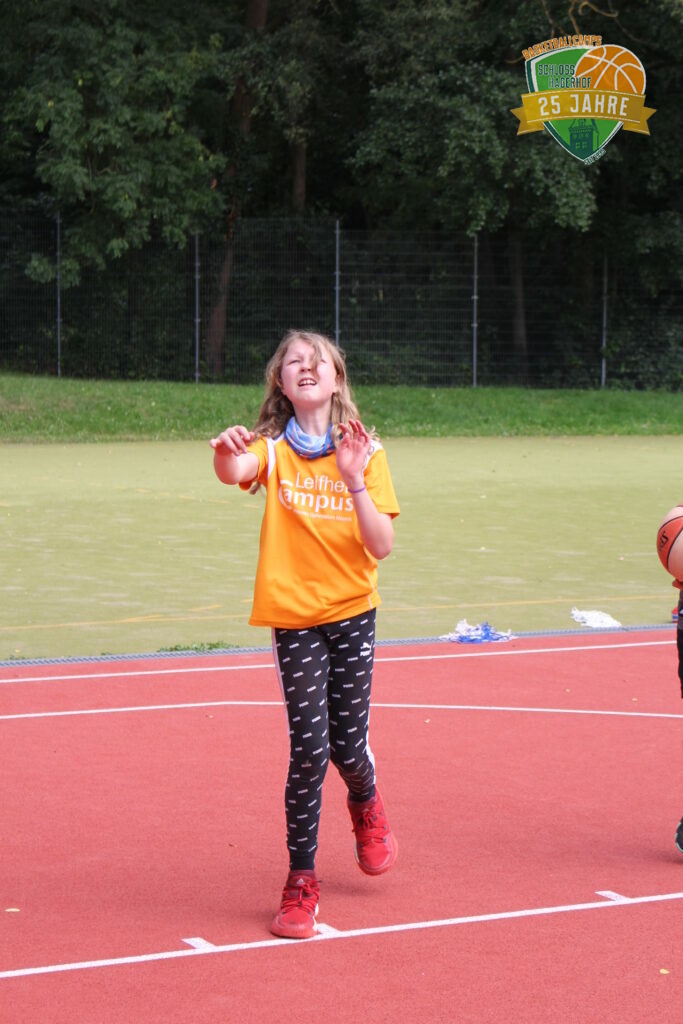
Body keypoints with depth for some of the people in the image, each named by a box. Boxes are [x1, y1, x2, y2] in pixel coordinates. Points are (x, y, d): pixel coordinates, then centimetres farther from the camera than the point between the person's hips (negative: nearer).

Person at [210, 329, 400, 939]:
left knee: (347, 745, 1)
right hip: (293, 615, -1)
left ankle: (366, 804, 38)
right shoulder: (272, 447, -3)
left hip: (353, 613, 1)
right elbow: (235, 471, -27)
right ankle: (301, 881, 7)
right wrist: (228, 454, -51)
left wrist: (353, 480, -20)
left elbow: (382, 547, -8)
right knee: (308, 750, -8)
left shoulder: (365, 451, 0)